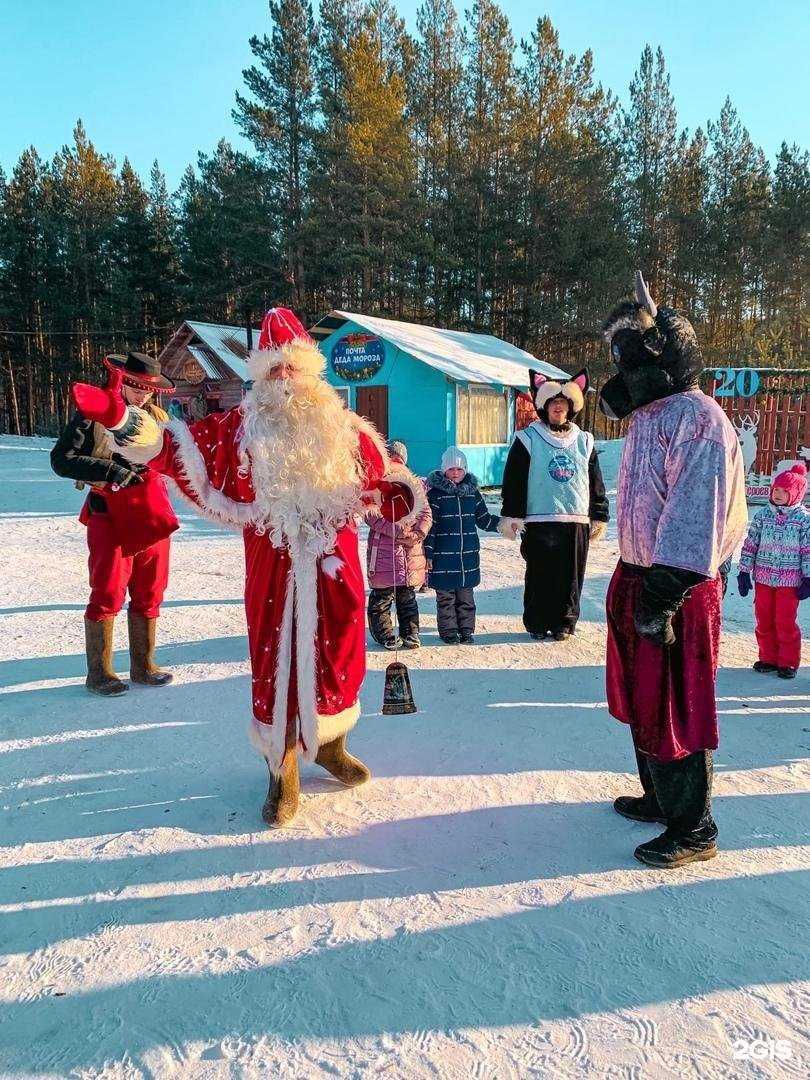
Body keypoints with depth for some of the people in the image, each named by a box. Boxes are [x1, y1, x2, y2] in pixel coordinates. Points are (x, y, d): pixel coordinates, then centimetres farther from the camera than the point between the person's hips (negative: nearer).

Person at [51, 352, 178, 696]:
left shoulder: (157, 416, 9)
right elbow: (61, 459, -8)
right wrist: (110, 470, -17)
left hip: (151, 513, 5)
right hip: (110, 514, -5)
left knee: (149, 592, 9)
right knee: (108, 593, -3)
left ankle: (143, 666, 22)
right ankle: (98, 673, 10)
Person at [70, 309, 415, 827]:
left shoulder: (343, 427, 8)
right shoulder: (242, 426, 3)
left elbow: (377, 478, 13)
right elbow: (180, 446, -6)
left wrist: (401, 498, -8)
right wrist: (120, 418, -19)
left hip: (334, 562, 2)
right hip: (273, 567, -1)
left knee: (339, 656, 10)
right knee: (276, 663, 3)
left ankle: (330, 745, 36)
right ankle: (283, 774, 20)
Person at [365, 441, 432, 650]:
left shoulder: (414, 483, 14)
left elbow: (426, 513, 7)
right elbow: (371, 515, -8)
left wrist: (418, 534, -10)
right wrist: (400, 531, -16)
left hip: (411, 552, 3)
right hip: (384, 551, -3)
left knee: (408, 596, 12)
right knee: (382, 597, 3)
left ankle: (410, 634, 21)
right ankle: (385, 635, 15)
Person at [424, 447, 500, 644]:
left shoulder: (472, 492, 8)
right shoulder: (435, 493, -5)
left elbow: (484, 519, 16)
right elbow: (429, 525, -5)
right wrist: (428, 552, -8)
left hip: (468, 554, 4)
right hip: (443, 554, -4)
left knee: (466, 595, 12)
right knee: (445, 596, 4)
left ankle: (466, 630, 23)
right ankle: (448, 631, 16)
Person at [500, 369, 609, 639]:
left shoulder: (584, 441, 13)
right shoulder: (528, 439, 2)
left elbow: (596, 483, 16)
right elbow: (514, 480, 0)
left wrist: (599, 516, 13)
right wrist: (511, 514, -5)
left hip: (577, 521, 3)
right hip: (538, 521, -3)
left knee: (571, 576, 6)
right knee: (539, 575, 1)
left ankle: (564, 622, 19)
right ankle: (537, 623, 14)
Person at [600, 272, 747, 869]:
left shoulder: (698, 420, -17)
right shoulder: (649, 416, 14)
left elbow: (695, 517, -24)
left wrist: (664, 595, -26)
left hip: (677, 590, -10)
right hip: (637, 578, 10)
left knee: (675, 711, 1)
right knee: (642, 701, 20)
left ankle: (694, 830, 18)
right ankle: (659, 798, 38)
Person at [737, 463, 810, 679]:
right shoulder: (762, 514, 3)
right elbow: (750, 544, 6)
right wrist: (744, 572, 4)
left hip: (789, 579, -3)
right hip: (763, 577, 3)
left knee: (785, 622, 0)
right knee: (764, 620, 8)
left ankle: (788, 662, 15)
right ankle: (768, 658, 22)